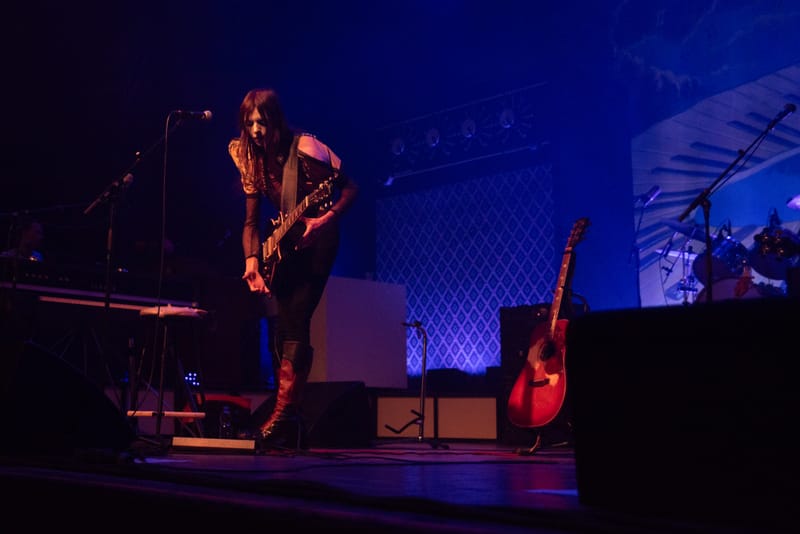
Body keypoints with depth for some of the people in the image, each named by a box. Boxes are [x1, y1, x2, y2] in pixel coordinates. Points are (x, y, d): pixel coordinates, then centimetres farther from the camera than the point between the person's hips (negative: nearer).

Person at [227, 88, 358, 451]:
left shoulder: (304, 148, -17)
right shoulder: (251, 158, 2)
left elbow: (351, 188, -13)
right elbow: (251, 220, 3)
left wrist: (326, 220, -28)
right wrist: (252, 264, -10)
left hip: (316, 239, -7)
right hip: (283, 244, 7)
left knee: (294, 322, -17)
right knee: (278, 327, 4)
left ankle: (283, 416, -15)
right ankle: (291, 422, 12)